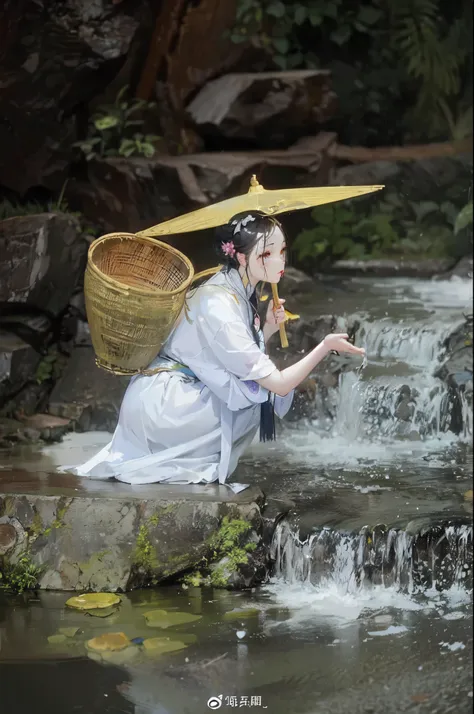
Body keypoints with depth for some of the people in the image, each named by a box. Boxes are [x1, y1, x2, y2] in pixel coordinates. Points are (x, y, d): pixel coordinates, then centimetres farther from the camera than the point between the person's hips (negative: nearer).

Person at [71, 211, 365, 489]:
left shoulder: (239, 292, 4)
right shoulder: (219, 307, -24)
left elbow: (246, 359, 9)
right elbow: (278, 384, -23)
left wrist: (268, 329, -3)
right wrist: (325, 346, -19)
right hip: (160, 404, -9)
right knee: (263, 394, -13)